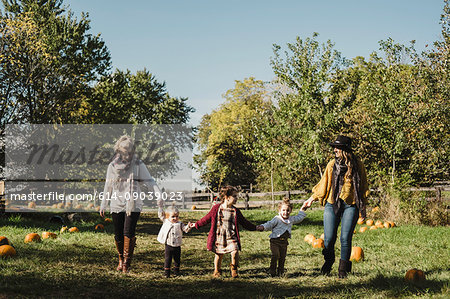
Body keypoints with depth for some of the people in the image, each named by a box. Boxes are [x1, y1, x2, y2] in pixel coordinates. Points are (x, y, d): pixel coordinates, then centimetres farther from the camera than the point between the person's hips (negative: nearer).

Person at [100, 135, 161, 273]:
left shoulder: (138, 165, -1)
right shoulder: (112, 166, 6)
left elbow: (149, 181, -4)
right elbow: (108, 186, 14)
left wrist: (159, 194, -19)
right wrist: (103, 205, 17)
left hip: (133, 205, -2)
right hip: (116, 204, 3)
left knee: (128, 233, -12)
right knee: (118, 234, 6)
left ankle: (127, 262, -3)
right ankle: (121, 260, 26)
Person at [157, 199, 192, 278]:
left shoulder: (180, 224, -1)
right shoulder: (166, 222, 0)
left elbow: (185, 229, -9)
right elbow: (161, 215, 6)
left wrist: (188, 226, -30)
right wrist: (160, 207, 2)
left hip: (177, 246, 1)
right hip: (168, 245, -1)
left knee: (177, 260, 12)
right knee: (168, 259, 3)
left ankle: (176, 271, 29)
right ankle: (166, 272, 12)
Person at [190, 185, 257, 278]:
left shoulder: (236, 211, 2)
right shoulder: (216, 208, -4)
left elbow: (244, 222, 13)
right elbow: (207, 218, 9)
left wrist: (255, 228, 14)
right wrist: (196, 224, 13)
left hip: (231, 237, 1)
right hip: (219, 237, -1)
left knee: (235, 251, -18)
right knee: (218, 255, 9)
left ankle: (234, 270, 5)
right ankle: (217, 272, 32)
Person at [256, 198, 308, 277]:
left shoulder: (291, 219, 11)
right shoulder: (277, 219, -9)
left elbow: (299, 218, 28)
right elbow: (269, 224, -15)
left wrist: (302, 210, 27)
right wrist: (263, 227, -32)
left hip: (284, 241, 6)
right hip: (275, 241, -5)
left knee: (283, 257, 7)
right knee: (275, 255, -17)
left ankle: (280, 272, 19)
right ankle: (272, 271, -8)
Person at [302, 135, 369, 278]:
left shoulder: (357, 165, 4)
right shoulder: (332, 164, 9)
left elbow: (363, 187, 11)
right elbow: (323, 184, 17)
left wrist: (363, 206, 9)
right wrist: (312, 199, 16)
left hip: (350, 206, -1)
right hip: (332, 204, 2)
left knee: (345, 238, -5)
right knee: (329, 238, -2)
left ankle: (343, 269, 9)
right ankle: (328, 261, 26)